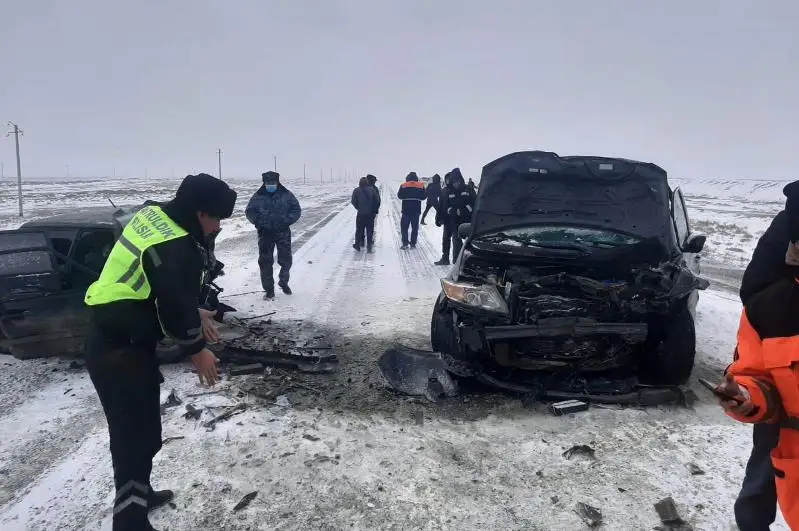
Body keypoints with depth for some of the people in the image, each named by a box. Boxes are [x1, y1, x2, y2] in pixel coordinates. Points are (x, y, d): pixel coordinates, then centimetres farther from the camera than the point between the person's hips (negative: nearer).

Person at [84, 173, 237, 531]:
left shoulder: (153, 216, 5)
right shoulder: (177, 249, -25)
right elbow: (174, 306, -19)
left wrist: (194, 313, 15)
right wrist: (196, 349, -4)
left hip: (111, 338, 10)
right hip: (121, 350, -10)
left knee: (134, 428, 24)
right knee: (139, 434, 0)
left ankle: (137, 494, 43)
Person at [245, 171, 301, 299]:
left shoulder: (286, 195, 0)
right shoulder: (258, 197, 1)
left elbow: (296, 210, 2)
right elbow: (249, 211, 5)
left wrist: (287, 221, -14)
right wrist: (258, 221, -13)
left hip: (283, 232, 0)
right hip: (265, 233, 0)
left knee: (286, 259, 5)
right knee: (265, 261, 2)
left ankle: (284, 282, 32)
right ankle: (269, 289, 12)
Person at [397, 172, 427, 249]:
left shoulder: (403, 186, -5)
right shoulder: (421, 186, -2)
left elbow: (399, 195, 1)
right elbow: (424, 196, 3)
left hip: (406, 210, -1)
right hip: (416, 211, 1)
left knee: (404, 227, 8)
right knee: (415, 227, 8)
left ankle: (405, 243, 1)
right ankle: (413, 244, 7)